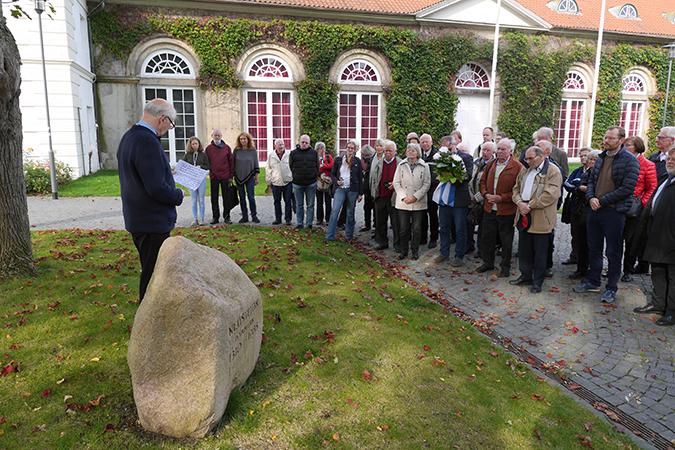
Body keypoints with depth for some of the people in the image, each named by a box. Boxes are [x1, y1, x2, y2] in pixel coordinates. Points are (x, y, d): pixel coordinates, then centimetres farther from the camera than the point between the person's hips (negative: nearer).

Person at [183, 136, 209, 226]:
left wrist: (200, 167, -14)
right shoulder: (187, 155, 6)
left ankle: (201, 219, 10)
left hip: (201, 178, -1)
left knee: (201, 199, 3)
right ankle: (195, 219, 12)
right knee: (194, 200, 6)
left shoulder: (203, 154, 3)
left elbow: (207, 166, 3)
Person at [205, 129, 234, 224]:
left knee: (227, 197, 4)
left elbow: (231, 162, 5)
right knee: (214, 198, 6)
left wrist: (231, 176, 1)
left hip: (225, 177, 0)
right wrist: (208, 171, -3)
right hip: (213, 177, 1)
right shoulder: (208, 148, 5)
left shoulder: (227, 148, 4)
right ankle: (215, 217, 14)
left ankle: (226, 216, 13)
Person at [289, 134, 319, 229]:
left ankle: (309, 224, 13)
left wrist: (315, 176, 3)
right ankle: (300, 223, 17)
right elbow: (290, 167, 6)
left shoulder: (314, 153, 3)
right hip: (297, 183, 0)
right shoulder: (293, 153, 2)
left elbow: (317, 166, 8)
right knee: (299, 205, 8)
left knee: (310, 205, 5)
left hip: (311, 183, 0)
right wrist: (295, 177, 3)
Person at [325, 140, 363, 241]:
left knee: (350, 213, 7)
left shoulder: (357, 162, 4)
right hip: (340, 188, 0)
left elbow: (360, 178, 5)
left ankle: (348, 236, 18)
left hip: (352, 190, 0)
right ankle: (329, 236, -7)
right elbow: (332, 174, 11)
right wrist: (336, 181, -9)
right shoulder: (338, 160, 6)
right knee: (335, 211, -10)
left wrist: (361, 193, 3)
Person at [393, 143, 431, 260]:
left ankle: (415, 251, 19)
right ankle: (403, 251, 18)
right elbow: (396, 182, 3)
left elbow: (427, 184, -2)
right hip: (403, 202, 1)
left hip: (418, 203, -1)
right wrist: (403, 197, -10)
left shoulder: (424, 166, 1)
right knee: (403, 228, 4)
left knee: (416, 229, 4)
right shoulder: (401, 165, 5)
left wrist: (415, 197, -11)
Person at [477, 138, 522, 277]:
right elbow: (482, 181, 14)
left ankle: (505, 267, 21)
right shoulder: (490, 164, 9)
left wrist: (501, 198, -18)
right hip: (489, 208, 5)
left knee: (506, 240, 7)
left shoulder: (517, 167, -9)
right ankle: (488, 262, 31)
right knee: (487, 237, 14)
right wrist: (486, 194, -5)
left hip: (506, 210, -5)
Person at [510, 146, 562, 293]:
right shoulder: (525, 170, 15)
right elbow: (516, 188, 15)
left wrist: (530, 206, -17)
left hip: (541, 218, -7)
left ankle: (537, 281, 14)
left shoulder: (553, 171, -9)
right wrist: (520, 203, -5)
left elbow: (550, 194, -18)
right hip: (524, 216, 7)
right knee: (524, 249, 14)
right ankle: (525, 276, 28)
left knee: (539, 252, 3)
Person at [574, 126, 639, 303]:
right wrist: (591, 198, -5)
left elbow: (627, 188, -17)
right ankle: (592, 282, 29)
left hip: (614, 213, -7)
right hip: (595, 209, 7)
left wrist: (602, 201, -15)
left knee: (613, 252, 3)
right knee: (594, 248, 15)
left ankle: (611, 288, 15)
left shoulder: (630, 161, -10)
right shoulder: (601, 158, 11)